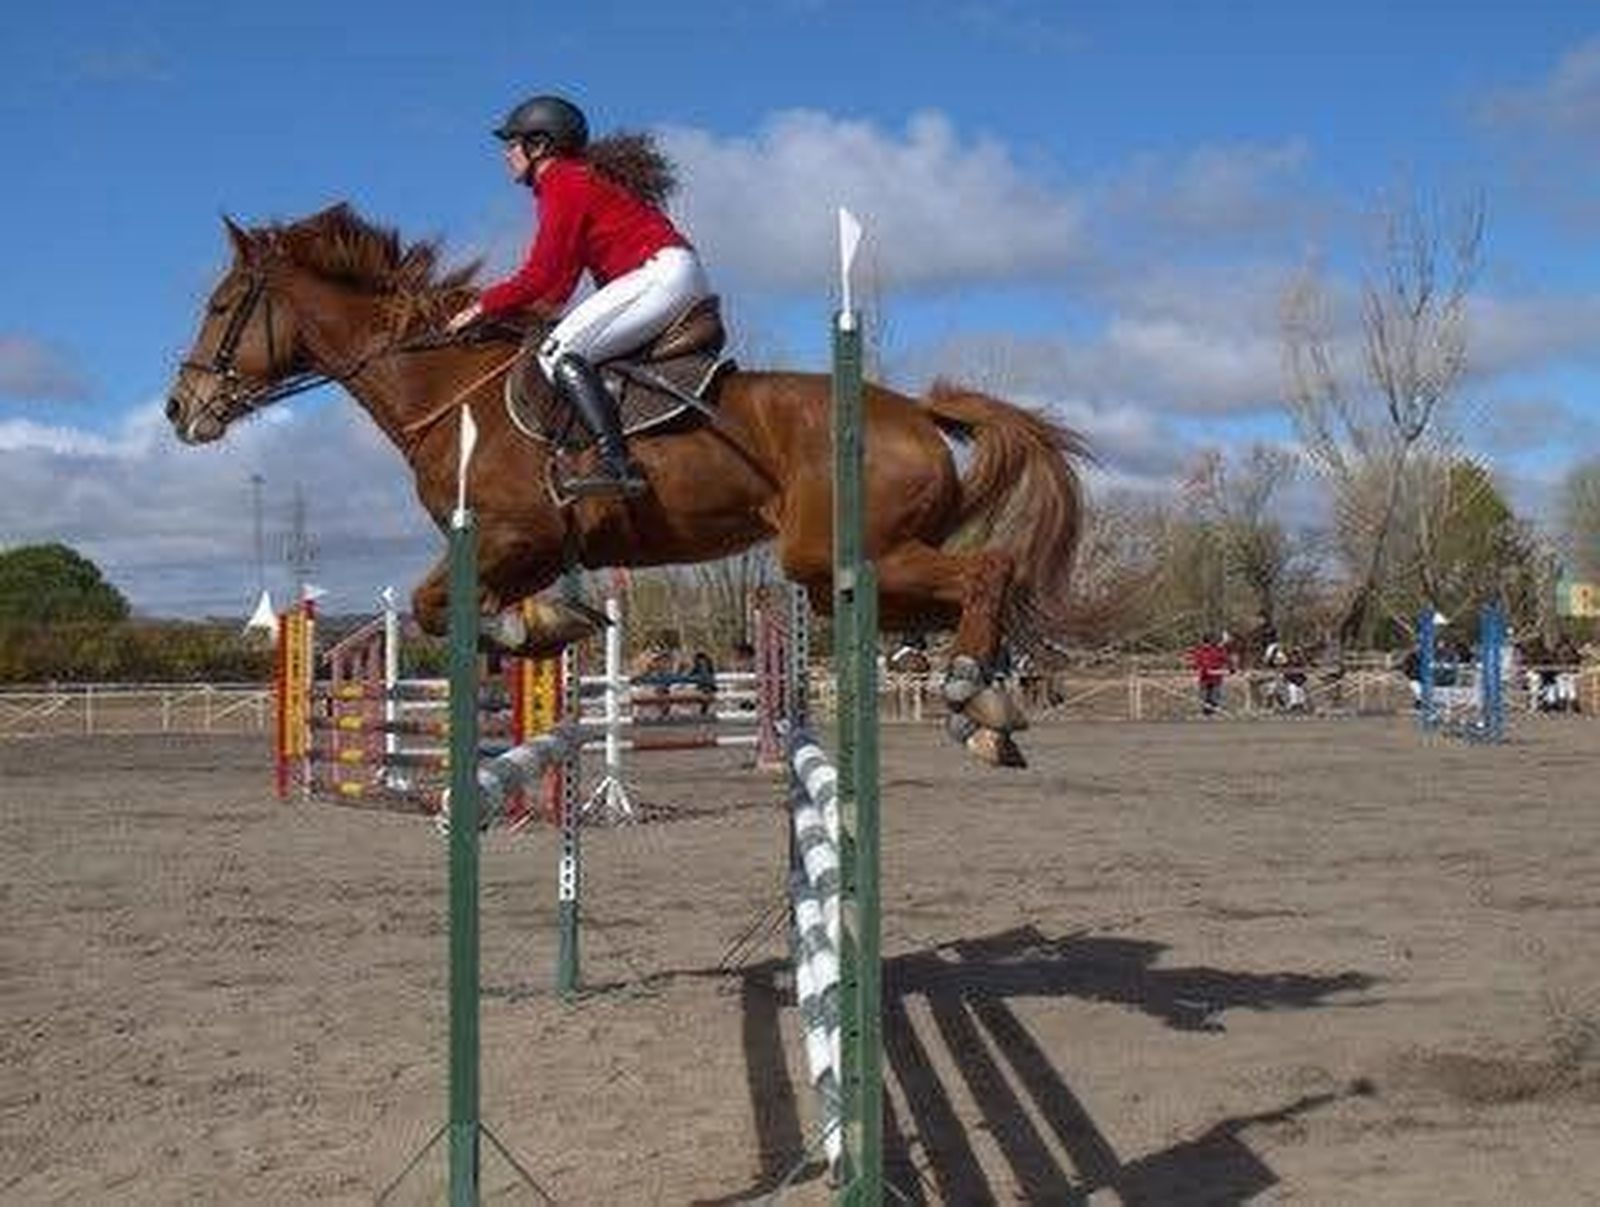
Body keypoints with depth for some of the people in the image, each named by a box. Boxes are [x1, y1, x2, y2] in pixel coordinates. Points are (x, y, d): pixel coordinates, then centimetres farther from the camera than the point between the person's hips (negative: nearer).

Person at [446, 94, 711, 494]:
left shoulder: (564, 183, -7)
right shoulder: (580, 178, 23)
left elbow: (540, 277, -12)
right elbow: (561, 281, 23)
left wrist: (483, 307, -3)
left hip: (663, 274, -11)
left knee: (560, 351, -20)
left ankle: (617, 466, -35)